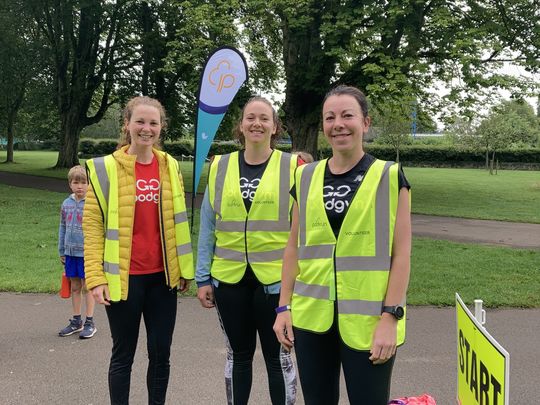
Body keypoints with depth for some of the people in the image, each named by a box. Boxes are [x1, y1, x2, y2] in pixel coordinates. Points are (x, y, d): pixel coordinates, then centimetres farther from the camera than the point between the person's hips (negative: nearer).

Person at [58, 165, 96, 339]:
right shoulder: (67, 204, 5)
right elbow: (62, 228, 12)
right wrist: (61, 251, 13)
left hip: (87, 252, -5)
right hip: (71, 252, 5)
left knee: (87, 287, 4)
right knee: (74, 287, 14)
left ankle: (90, 322, 16)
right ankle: (76, 321, 26)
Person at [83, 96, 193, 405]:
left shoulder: (171, 167, 6)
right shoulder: (105, 168, -4)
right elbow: (93, 226, -5)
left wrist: (185, 269, 10)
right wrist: (96, 277, -12)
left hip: (162, 276, 3)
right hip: (124, 277, -3)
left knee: (161, 353, 11)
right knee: (124, 354, 9)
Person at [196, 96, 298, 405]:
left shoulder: (291, 167, -4)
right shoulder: (220, 167, 3)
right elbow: (208, 226, 5)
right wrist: (203, 277, 3)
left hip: (274, 278, -2)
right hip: (229, 277, 3)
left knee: (277, 356, 9)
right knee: (238, 354, 17)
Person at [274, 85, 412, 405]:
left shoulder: (389, 177, -4)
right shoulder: (306, 177, 6)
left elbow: (401, 253, -5)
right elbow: (294, 247, 11)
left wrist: (390, 316, -11)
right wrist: (284, 306, 7)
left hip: (368, 320, -3)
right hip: (311, 316, 4)